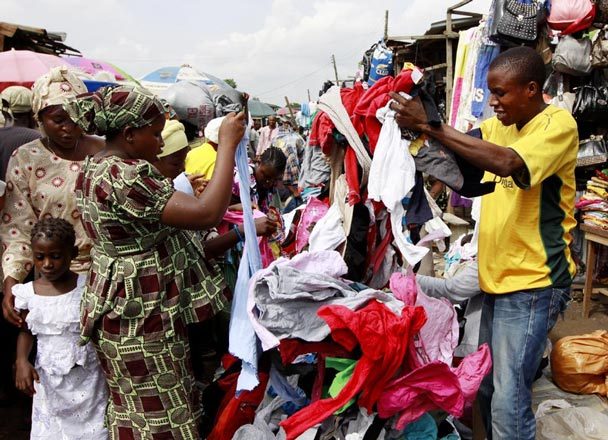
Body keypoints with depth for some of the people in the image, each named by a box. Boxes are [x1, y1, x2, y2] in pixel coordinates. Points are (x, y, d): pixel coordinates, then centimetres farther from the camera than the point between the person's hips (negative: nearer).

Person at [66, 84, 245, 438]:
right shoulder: (123, 177, -25)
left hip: (120, 307, 10)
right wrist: (227, 144, -22)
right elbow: (207, 213, -31)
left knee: (133, 410, 23)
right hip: (144, 315, -10)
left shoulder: (94, 168, 7)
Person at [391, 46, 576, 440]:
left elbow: (507, 163, -29)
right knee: (485, 388, 14)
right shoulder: (498, 124, 12)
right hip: (493, 276, 7)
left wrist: (429, 125, -28)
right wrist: (418, 116, -12)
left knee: (508, 400, -6)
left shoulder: (558, 124, -11)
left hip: (531, 283, -7)